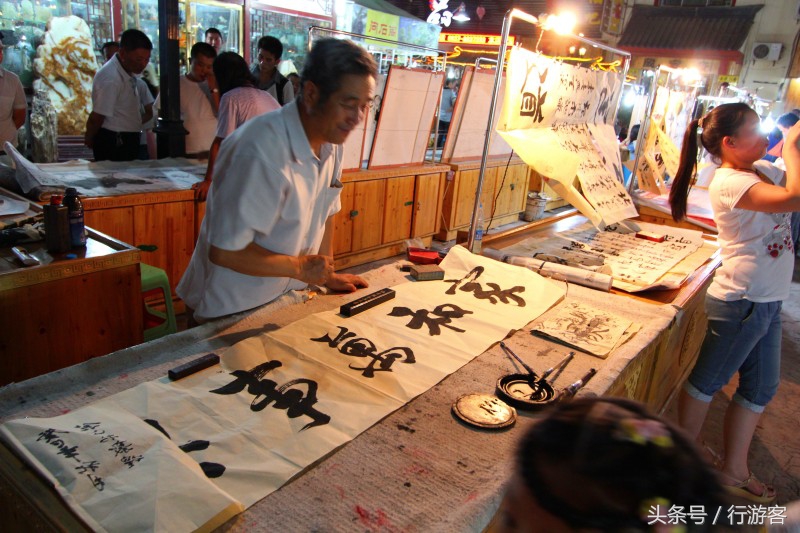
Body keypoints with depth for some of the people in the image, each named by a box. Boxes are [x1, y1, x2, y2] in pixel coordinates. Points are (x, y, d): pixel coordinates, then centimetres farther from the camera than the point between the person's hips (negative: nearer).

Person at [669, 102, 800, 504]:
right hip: (741, 301, -9)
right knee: (708, 381, 8)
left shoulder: (761, 170, 9)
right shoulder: (728, 183, -19)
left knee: (761, 387, 18)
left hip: (767, 301, 9)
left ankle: (733, 470, 33)